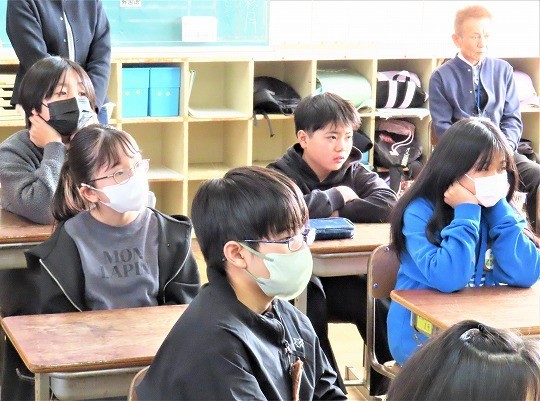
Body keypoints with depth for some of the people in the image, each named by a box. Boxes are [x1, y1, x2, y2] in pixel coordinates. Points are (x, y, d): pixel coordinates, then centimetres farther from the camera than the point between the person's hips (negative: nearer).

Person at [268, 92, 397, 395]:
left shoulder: (354, 171, 7)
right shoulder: (282, 174, -6)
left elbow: (386, 204, -11)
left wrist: (336, 213, -17)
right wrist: (336, 196, -14)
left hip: (341, 273, 3)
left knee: (378, 309, -22)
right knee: (312, 312, -31)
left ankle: (387, 383, -3)